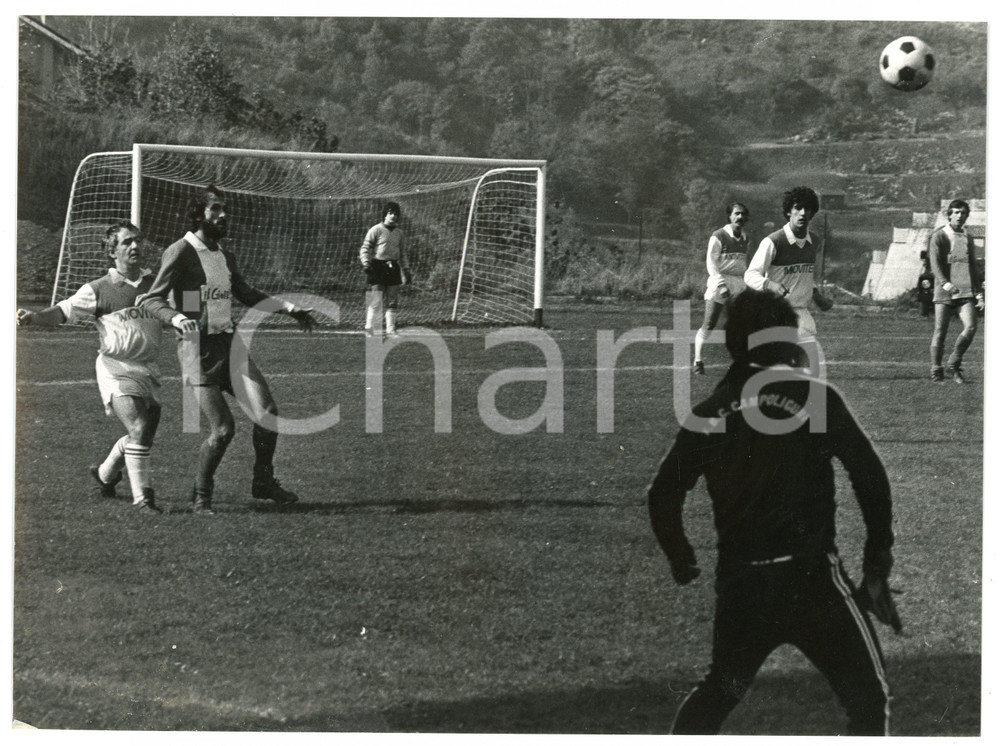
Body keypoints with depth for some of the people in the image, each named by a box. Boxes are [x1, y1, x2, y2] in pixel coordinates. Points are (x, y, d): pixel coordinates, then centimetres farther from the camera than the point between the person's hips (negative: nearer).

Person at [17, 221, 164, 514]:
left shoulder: (154, 283, 9)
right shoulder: (99, 290, -3)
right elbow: (63, 311, -6)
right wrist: (34, 317, -23)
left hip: (149, 369, 5)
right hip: (116, 367, -5)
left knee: (144, 436, 13)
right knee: (138, 429, -20)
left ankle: (105, 474, 41)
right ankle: (142, 497, -12)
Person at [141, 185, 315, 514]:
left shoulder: (225, 256, 15)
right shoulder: (181, 252, -7)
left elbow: (247, 294, 31)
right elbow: (152, 299, -12)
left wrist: (286, 307, 23)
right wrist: (176, 317, -31)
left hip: (228, 342, 7)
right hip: (198, 347, -7)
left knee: (266, 410, -8)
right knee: (222, 429, -10)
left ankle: (263, 481, 11)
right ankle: (201, 496, 10)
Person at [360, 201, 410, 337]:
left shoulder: (398, 233, 16)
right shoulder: (376, 230, -2)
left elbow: (402, 253, 25)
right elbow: (365, 248, -5)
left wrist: (405, 270, 21)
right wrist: (366, 263, -19)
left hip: (393, 268, 6)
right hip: (377, 268, -6)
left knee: (392, 302, 6)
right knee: (376, 302, -8)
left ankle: (390, 330, 12)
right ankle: (370, 329, -3)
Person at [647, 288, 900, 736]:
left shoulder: (710, 412, 4)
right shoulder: (813, 397, -5)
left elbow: (663, 495, 7)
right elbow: (870, 477, -8)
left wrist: (683, 564, 22)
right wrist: (878, 565, 2)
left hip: (738, 580, 4)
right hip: (810, 577, -4)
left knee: (720, 690, 25)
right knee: (868, 697, 6)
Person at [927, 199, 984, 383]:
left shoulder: (968, 238, 18)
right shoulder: (938, 237, 1)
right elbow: (935, 264, -11)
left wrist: (979, 294, 15)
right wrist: (945, 283, -28)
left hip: (966, 292, 4)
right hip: (944, 292, -4)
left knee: (970, 327, -13)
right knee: (940, 332, -2)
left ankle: (954, 366, 4)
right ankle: (936, 371, 9)